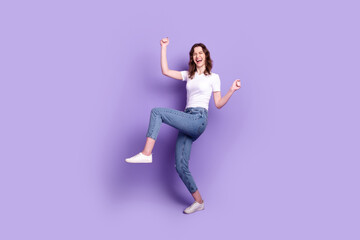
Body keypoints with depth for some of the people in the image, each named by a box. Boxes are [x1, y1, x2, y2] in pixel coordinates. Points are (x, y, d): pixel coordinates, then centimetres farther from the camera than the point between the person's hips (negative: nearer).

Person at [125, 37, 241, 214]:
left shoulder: (213, 77, 10)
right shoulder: (188, 75, 22)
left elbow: (218, 104, 7)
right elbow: (165, 71, 13)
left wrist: (232, 90, -7)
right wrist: (164, 47, 14)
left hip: (198, 119, -6)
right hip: (187, 121, 6)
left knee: (157, 111, -23)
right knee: (180, 167, -1)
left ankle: (146, 153, -29)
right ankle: (199, 202, 12)